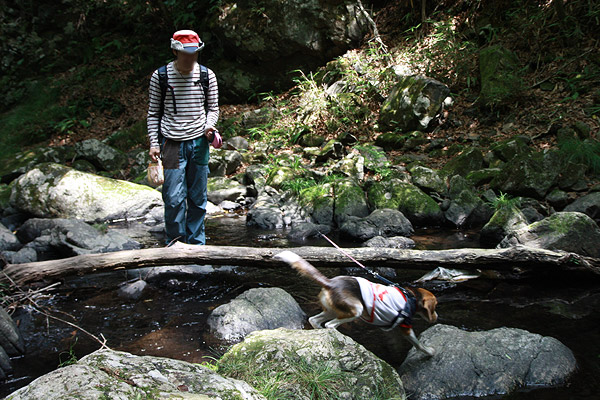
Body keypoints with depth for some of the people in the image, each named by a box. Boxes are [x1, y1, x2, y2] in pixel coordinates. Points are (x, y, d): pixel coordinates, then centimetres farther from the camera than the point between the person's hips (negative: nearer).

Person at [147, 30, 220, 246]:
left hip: (199, 143, 2)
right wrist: (154, 143, -1)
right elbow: (153, 113, 6)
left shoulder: (207, 76, 3)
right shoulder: (160, 76, -1)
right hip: (172, 144, -2)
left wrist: (209, 125, -9)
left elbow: (213, 108, 13)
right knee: (174, 198, -7)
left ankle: (196, 244, 20)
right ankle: (174, 243, 12)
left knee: (198, 198, 7)